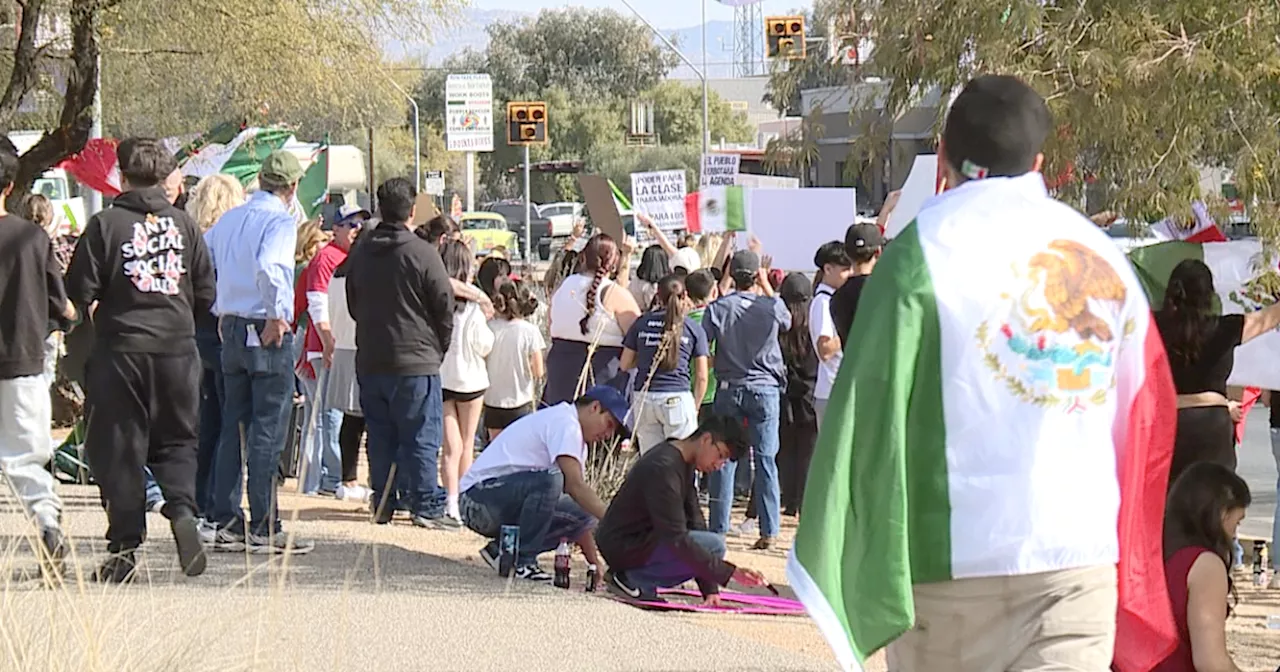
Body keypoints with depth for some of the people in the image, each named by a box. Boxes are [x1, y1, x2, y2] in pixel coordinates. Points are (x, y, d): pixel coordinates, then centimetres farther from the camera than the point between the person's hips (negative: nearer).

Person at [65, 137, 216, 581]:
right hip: (177, 346, 2)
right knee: (177, 439, 15)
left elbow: (79, 292, -5)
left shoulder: (106, 224, -5)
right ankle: (182, 508, -11)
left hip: (121, 348, -2)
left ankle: (124, 547, 3)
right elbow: (206, 292, 7)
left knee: (118, 446, 4)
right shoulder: (183, 224, 4)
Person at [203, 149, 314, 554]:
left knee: (233, 428, 12)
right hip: (269, 335, -7)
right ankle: (264, 530, -2)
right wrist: (277, 316, -18)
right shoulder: (281, 222, -12)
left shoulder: (228, 220, 11)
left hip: (231, 329, 7)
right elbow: (268, 266, -29)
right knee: (267, 432, -4)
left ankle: (227, 524, 14)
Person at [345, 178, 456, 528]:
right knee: (421, 437, -1)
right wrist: (439, 347, 10)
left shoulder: (361, 252, 6)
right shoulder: (422, 253, -11)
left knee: (380, 436, 11)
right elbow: (445, 306, -5)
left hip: (369, 362, 5)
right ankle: (425, 505, -2)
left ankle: (383, 503, 14)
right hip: (416, 361, -5)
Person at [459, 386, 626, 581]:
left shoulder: (576, 439, 18)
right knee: (550, 480, -33)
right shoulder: (564, 423, -14)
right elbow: (575, 486, -25)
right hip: (480, 499, -10)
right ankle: (523, 561, -20)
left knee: (582, 515, -5)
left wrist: (594, 561, 10)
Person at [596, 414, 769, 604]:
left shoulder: (684, 463, 8)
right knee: (714, 546, -20)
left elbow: (695, 523, 7)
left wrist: (710, 589, 0)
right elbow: (677, 540, -27)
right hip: (623, 545, -10)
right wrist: (731, 572, -29)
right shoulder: (664, 468, -23)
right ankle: (631, 579, -11)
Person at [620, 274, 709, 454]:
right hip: (677, 398, -2)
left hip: (643, 398, 2)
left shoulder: (642, 323, 7)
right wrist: (695, 408, 14)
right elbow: (701, 377, 3)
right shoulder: (694, 329, 3)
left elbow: (625, 365, 11)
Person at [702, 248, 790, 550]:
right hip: (765, 389, 0)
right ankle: (769, 531, 3)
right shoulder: (772, 307, -6)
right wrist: (767, 287, 21)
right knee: (765, 458, 4)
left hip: (729, 389, 0)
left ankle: (718, 529, 8)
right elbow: (787, 321, 17)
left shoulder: (718, 308, -8)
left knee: (724, 459, 6)